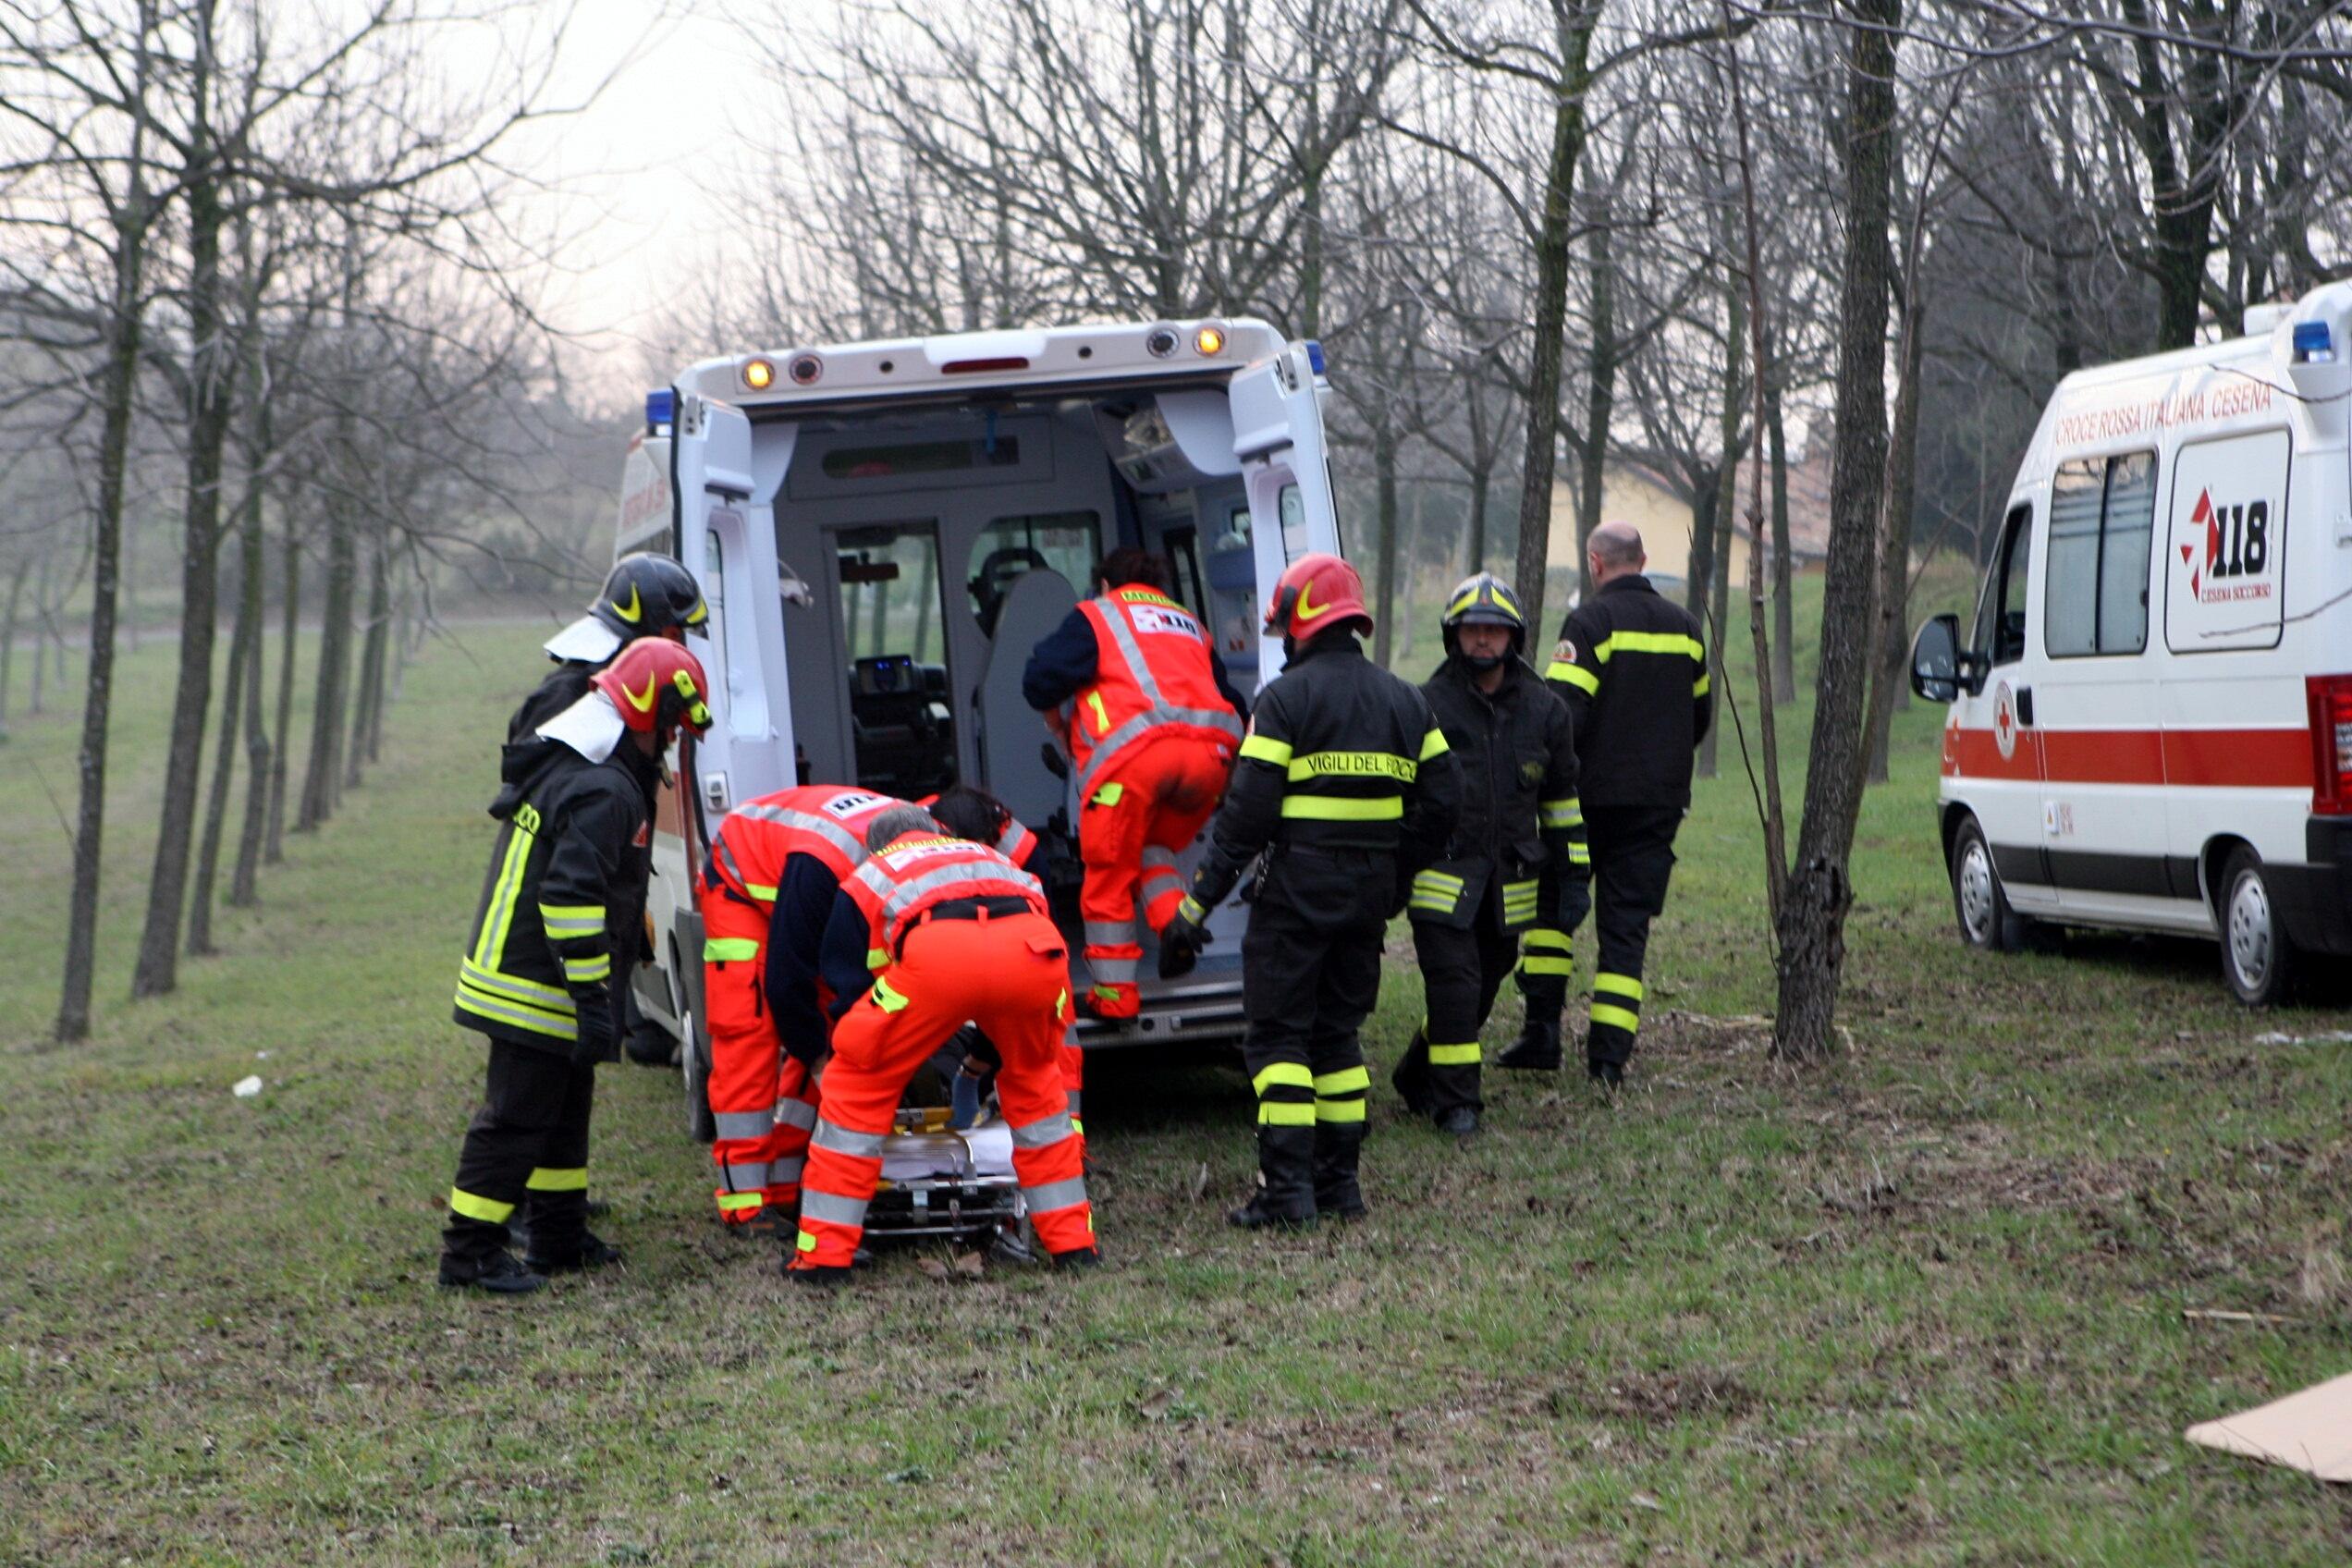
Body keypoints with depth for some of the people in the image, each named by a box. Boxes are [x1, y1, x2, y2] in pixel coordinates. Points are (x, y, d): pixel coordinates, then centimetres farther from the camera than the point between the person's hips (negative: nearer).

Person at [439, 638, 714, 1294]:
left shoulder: (555, 766, 13)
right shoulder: (604, 791, -21)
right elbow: (572, 895, -28)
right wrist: (593, 997, -24)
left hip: (512, 968, 11)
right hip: (539, 988, -11)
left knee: (565, 1109, 20)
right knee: (518, 1117, -5)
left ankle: (561, 1237, 29)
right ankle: (470, 1250, -1)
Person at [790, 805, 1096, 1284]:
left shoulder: (867, 878, 35)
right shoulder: (990, 857, 44)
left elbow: (847, 990, 36)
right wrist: (987, 1051, 60)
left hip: (936, 956, -3)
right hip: (1036, 949, 3)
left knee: (860, 1084, 18)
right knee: (1034, 1080, 30)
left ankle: (824, 1254, 16)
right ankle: (1072, 1241, 31)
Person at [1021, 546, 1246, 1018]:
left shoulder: (1096, 615, 16)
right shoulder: (1189, 624, 32)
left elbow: (1041, 680, 5)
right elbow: (1233, 703, 25)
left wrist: (1061, 730, 23)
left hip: (1135, 753, -5)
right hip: (1210, 756, 5)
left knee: (1110, 873, 7)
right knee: (1155, 848, 26)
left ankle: (1114, 991, 7)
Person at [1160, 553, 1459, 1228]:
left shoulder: (1286, 698, -9)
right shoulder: (1403, 700, 11)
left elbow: (1247, 811, -14)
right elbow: (1441, 799, 11)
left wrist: (1198, 903, -10)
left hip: (1297, 886, -6)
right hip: (1368, 894, 6)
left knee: (1278, 1034, 0)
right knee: (1337, 1031, 16)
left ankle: (1287, 1187, -6)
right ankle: (1338, 1180, 16)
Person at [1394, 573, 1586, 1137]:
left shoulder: (1543, 710, 8)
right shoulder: (1426, 705, -3)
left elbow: (1562, 797, 17)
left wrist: (1574, 873, 14)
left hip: (1511, 880, 4)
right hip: (1442, 875, -4)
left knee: (1482, 987, 10)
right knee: (1455, 986, -11)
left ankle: (1416, 1077, 28)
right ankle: (1455, 1102, -1)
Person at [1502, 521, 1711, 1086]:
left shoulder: (1592, 621, -10)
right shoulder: (1684, 626, 9)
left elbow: (1562, 711, -18)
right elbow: (1700, 713, 19)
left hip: (1593, 794, -4)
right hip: (1661, 801, 4)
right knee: (1627, 924, 5)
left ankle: (1542, 1033, 6)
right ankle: (1609, 1055, -1)